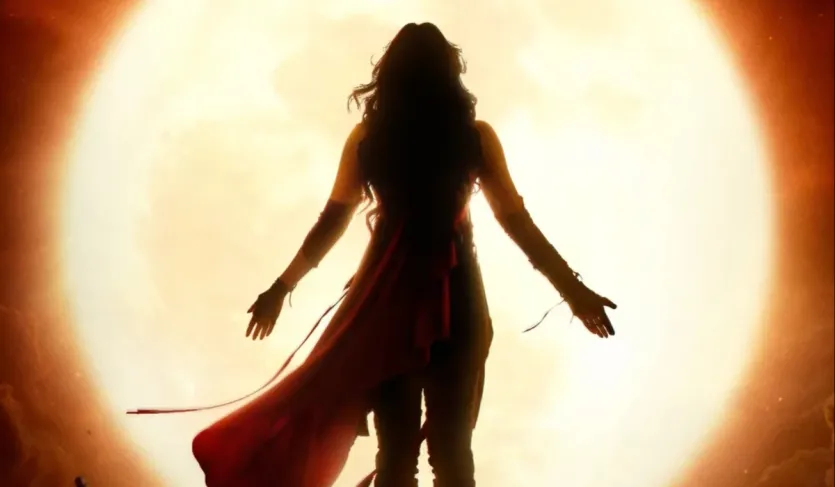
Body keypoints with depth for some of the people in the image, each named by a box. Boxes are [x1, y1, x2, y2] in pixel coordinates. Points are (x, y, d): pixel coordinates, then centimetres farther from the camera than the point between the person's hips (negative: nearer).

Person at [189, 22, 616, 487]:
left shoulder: (367, 137, 3)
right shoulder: (475, 135, 0)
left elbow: (332, 221, 4)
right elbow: (516, 221, 0)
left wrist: (281, 287, 14)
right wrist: (574, 290, 5)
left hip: (389, 297, 1)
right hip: (455, 298, -1)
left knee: (396, 448, 4)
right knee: (452, 448, 4)